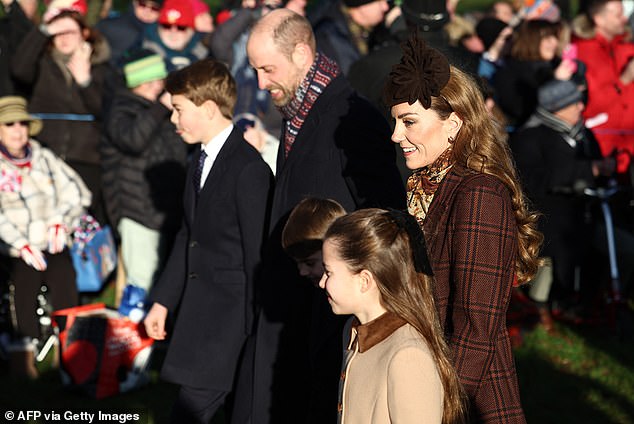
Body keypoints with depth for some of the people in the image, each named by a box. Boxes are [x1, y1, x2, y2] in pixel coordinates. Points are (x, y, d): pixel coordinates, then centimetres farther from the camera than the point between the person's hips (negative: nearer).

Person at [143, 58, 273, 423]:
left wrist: (254, 328, -14)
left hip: (230, 315, -9)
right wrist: (163, 301, 21)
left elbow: (257, 254, -16)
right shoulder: (200, 163, 13)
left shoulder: (249, 170, -17)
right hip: (198, 311, 9)